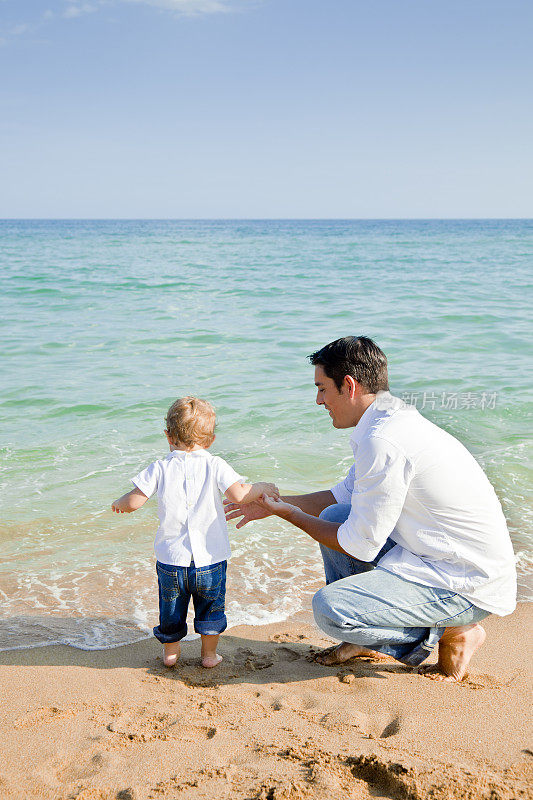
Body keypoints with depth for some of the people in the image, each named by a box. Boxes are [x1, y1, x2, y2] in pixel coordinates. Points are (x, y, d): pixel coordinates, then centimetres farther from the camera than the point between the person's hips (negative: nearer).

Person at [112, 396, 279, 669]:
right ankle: (209, 654, 31)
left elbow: (133, 502, -9)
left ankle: (170, 651, 39)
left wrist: (119, 503, 14)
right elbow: (239, 494, -19)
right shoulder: (215, 466, -9)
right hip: (210, 557, -1)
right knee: (211, 606, 20)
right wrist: (262, 488, -1)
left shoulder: (160, 469, -6)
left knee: (171, 607, 21)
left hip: (171, 559, 1)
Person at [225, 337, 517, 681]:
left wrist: (290, 514, -4)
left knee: (330, 608, -19)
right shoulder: (393, 419, 7)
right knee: (334, 516, 10)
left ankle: (453, 634, 0)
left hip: (469, 587, -10)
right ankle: (366, 641, 22)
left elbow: (360, 547, -17)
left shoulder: (384, 441, -25)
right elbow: (344, 494, 21)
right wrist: (274, 503, 19)